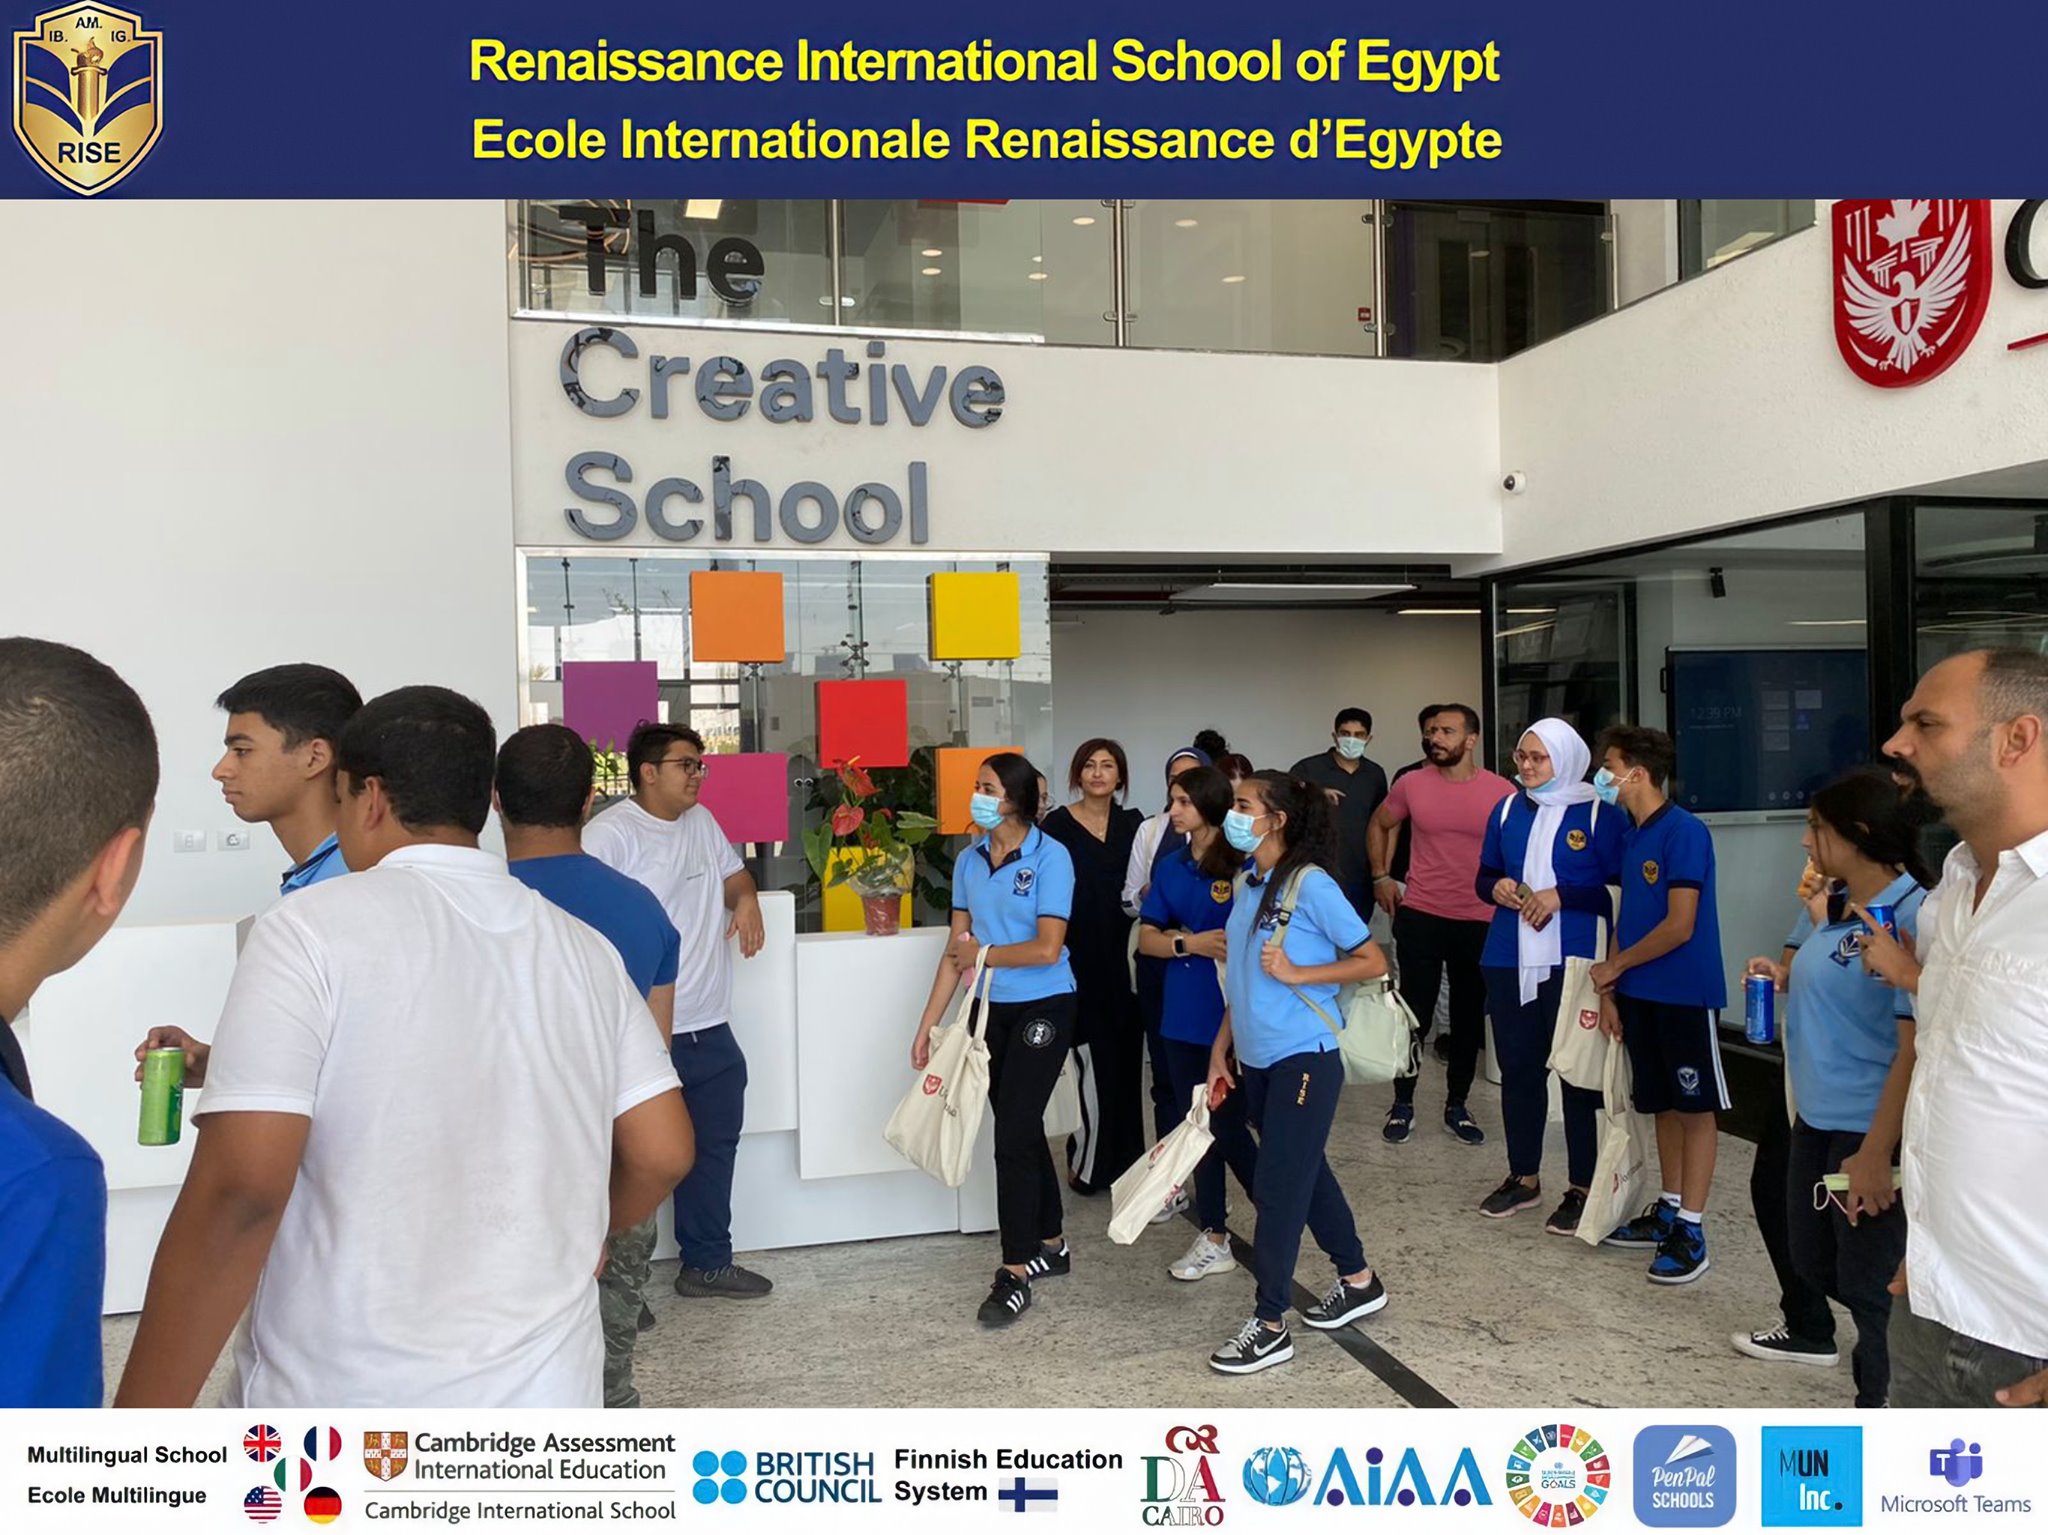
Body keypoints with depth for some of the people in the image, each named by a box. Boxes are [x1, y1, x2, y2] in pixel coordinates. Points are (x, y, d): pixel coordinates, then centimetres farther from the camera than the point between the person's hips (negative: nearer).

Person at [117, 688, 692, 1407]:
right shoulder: (584, 949, 2)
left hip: (341, 1404, -4)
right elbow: (662, 1152, 4)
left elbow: (239, 1190, -19)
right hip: (546, 1393, 4)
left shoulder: (313, 928, -12)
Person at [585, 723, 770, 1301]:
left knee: (715, 1145, 18)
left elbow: (733, 871, 25)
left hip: (711, 1028, 8)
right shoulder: (609, 833, -15)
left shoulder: (702, 821, 11)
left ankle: (707, 1262, 34)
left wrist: (745, 898, 1)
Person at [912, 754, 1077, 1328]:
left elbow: (1047, 948, -20)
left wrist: (983, 953, -7)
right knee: (1022, 1129, 15)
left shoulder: (1050, 857, -14)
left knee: (1014, 1134, -8)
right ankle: (1050, 1243, 32)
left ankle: (1016, 1273, 3)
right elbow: (957, 950, 6)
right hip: (993, 1010, 6)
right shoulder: (969, 860, 3)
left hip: (1042, 1010, -6)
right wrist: (928, 1024, 4)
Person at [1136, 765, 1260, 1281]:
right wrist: (1190, 942, -10)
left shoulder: (1245, 866, -10)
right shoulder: (1171, 868, 9)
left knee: (1227, 1126, 1)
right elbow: (1147, 938, 6)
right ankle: (1214, 1237, 23)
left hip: (1232, 1019, -6)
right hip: (1183, 1019, 6)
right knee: (1199, 1125, 12)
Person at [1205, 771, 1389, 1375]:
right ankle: (1359, 1281, 37)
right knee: (1306, 1174, 18)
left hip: (1303, 1059, -8)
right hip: (1255, 1060, 8)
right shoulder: (1249, 885, 8)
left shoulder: (1310, 884, -15)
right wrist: (1220, 1052, 13)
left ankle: (1269, 1326, 9)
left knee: (1278, 1188, -3)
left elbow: (1374, 962, -11)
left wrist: (1295, 974, -19)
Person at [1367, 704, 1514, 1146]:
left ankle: (1456, 1106, 26)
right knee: (1415, 1011, 5)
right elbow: (1380, 824, 14)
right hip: (1419, 916, 0)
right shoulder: (1413, 784, -3)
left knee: (1469, 1016, 11)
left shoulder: (1501, 791, -7)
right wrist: (1380, 877, 9)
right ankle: (1402, 1103, 19)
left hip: (1480, 922, 0)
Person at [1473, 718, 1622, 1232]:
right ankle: (1523, 1176, 26)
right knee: (1517, 1068, 11)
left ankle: (1583, 1187, 15)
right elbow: (1485, 874, 17)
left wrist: (1561, 895, -16)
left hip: (1573, 962, -5)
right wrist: (1497, 887, -5)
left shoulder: (1599, 814, -5)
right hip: (1510, 961, 5)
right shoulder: (1508, 810, 10)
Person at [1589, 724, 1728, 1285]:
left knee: (1694, 1107, 2)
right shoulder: (1629, 835, 9)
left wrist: (1615, 965, -8)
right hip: (1638, 995, 8)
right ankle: (1669, 1210, 27)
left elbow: (1680, 926, -19)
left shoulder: (1684, 832, -15)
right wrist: (1610, 991, 6)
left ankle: (1690, 1231, 8)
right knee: (1663, 1105, 16)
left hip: (1684, 994, -8)